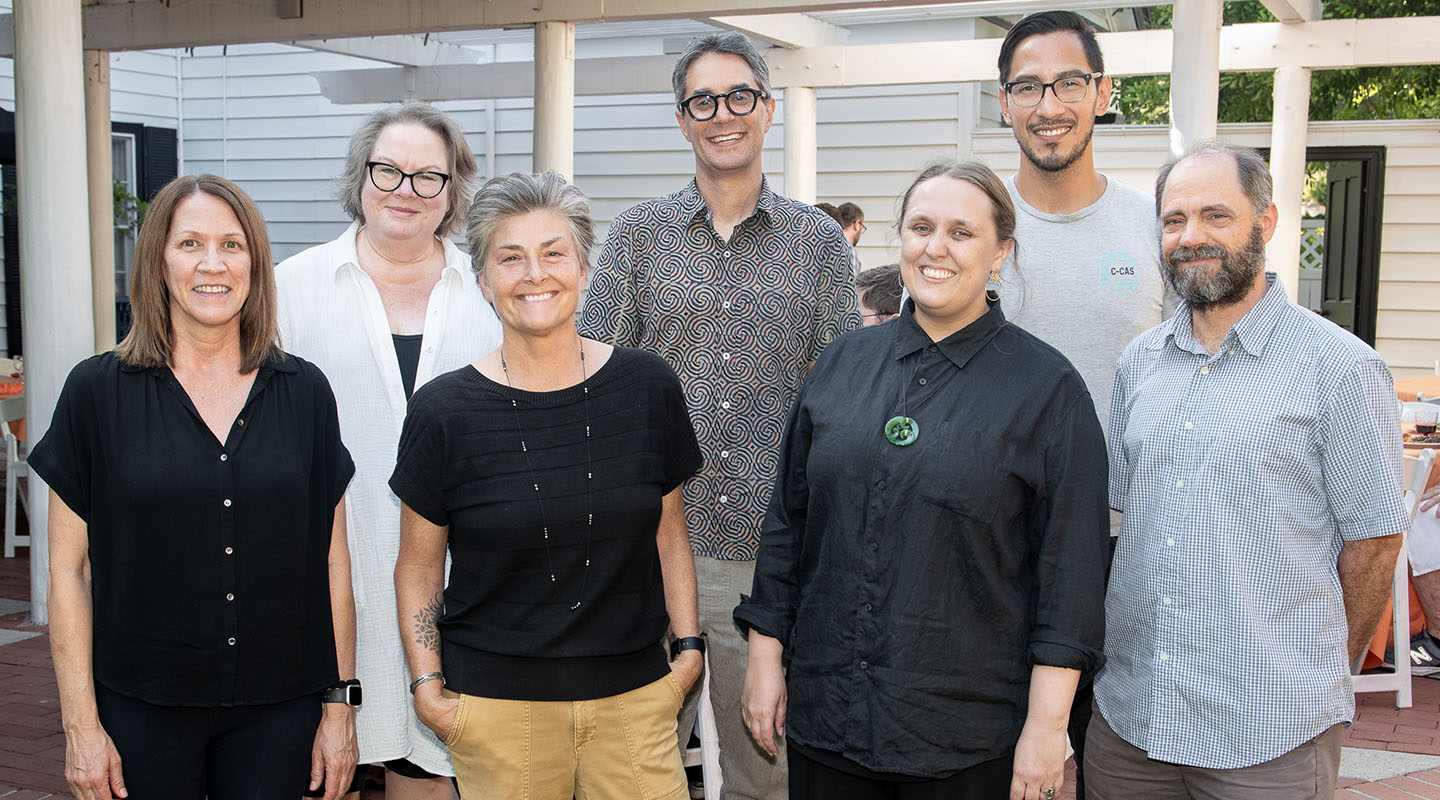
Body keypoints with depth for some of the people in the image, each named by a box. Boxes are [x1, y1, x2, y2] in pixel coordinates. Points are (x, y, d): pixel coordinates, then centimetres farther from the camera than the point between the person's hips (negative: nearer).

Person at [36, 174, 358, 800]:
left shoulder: (304, 392, 2)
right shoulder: (99, 392, -3)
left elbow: (331, 561, 5)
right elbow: (69, 571, -2)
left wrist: (340, 703, 3)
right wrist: (81, 725, -5)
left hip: (276, 712, 2)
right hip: (142, 710, -1)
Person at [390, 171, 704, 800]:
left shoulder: (648, 387, 0)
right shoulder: (445, 411, -6)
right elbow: (419, 566, 4)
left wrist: (690, 647, 5)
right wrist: (427, 684, -4)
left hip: (634, 696, 2)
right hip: (495, 708, -1)